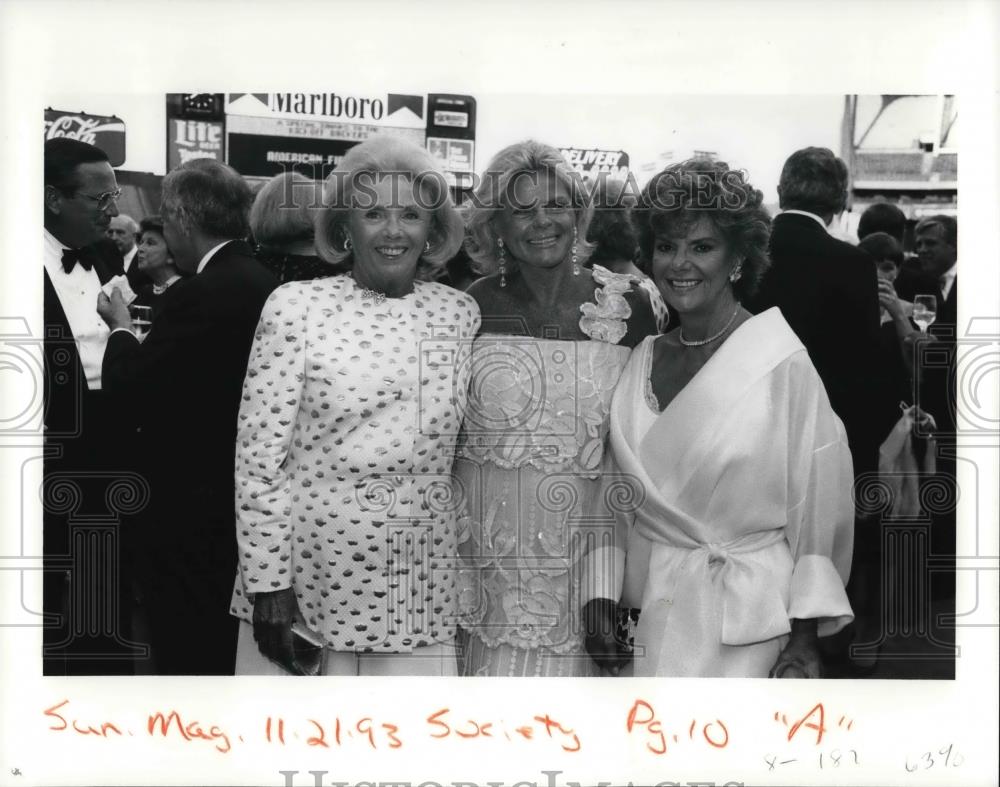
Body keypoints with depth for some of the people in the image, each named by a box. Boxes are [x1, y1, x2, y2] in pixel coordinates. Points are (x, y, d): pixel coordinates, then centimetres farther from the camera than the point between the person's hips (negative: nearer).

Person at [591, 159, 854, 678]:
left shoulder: (783, 363, -11)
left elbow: (817, 508, -9)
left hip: (743, 618, -4)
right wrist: (602, 597, 3)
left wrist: (804, 640, -9)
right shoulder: (641, 360, 4)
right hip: (648, 612, 4)